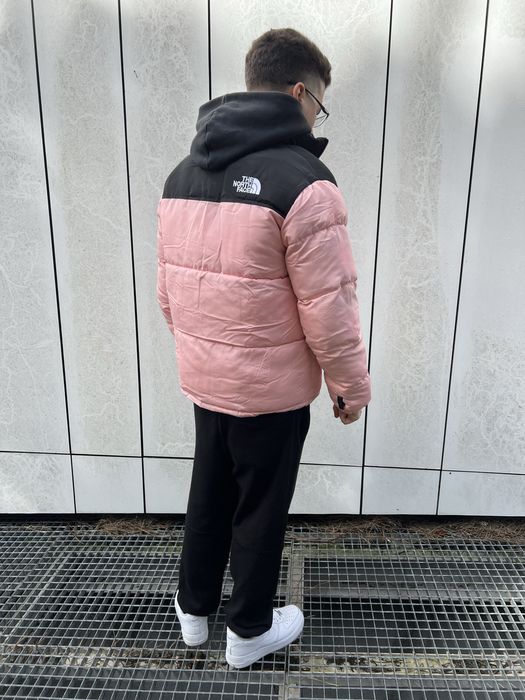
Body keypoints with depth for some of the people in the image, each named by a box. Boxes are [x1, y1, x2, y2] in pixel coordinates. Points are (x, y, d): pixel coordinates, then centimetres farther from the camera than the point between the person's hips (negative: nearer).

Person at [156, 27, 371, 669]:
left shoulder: (181, 174, 5)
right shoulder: (302, 181, -18)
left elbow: (168, 289, 9)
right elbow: (329, 307, -18)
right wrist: (352, 386, -4)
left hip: (202, 381, 7)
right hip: (271, 391, -6)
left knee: (207, 495, 24)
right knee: (260, 512, 14)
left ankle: (193, 610, 44)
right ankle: (250, 631, 36)